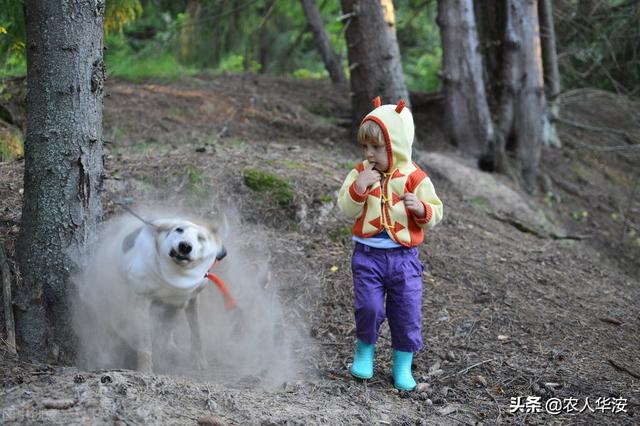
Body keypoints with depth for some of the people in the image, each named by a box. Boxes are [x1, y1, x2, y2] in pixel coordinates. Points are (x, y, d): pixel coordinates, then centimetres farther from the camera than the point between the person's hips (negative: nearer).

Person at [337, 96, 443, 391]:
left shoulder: (414, 178, -5)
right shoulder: (360, 173, -1)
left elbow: (435, 213, 0)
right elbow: (346, 209, -6)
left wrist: (421, 208, -22)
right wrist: (359, 188, -22)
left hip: (403, 255, 0)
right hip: (368, 254, 0)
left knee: (407, 312, 3)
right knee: (369, 307, -4)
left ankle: (403, 365, 20)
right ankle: (364, 351, 24)